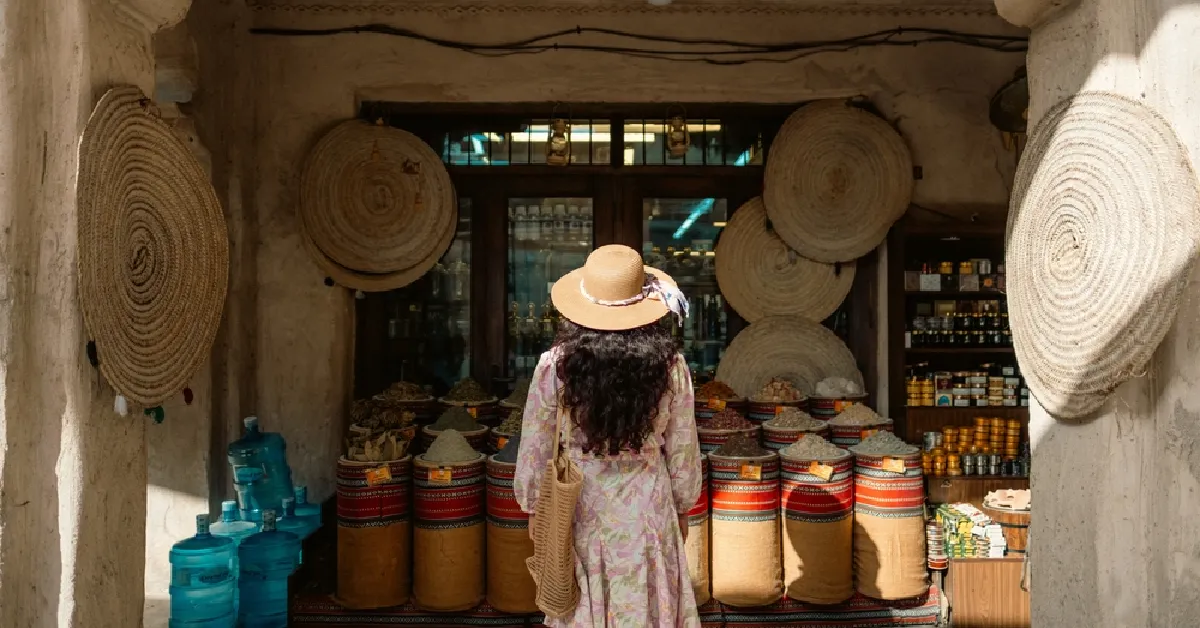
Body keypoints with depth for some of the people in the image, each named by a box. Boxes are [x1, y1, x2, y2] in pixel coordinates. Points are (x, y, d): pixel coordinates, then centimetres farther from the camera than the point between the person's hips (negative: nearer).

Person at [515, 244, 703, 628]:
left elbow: (534, 449, -6)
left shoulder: (554, 366, -16)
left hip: (577, 509, 0)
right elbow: (682, 452, -4)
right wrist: (682, 507, 14)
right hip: (646, 509, 0)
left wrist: (532, 506, 11)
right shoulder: (670, 367, -14)